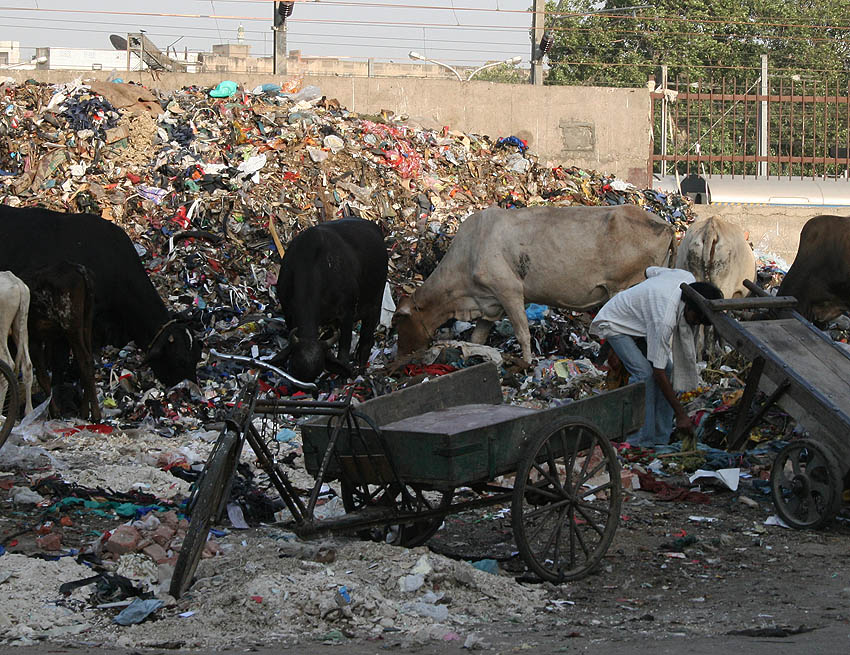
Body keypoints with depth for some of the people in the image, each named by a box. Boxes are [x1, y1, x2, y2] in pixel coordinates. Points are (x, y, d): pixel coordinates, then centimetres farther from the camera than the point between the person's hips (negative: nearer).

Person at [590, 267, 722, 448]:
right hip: (615, 324, -9)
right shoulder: (664, 320, -40)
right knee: (644, 372, -25)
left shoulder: (687, 277, -18)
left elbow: (651, 271, 4)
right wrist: (681, 415, -31)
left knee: (668, 367, -4)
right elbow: (658, 372, -35)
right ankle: (640, 442, -20)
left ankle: (660, 438, -1)